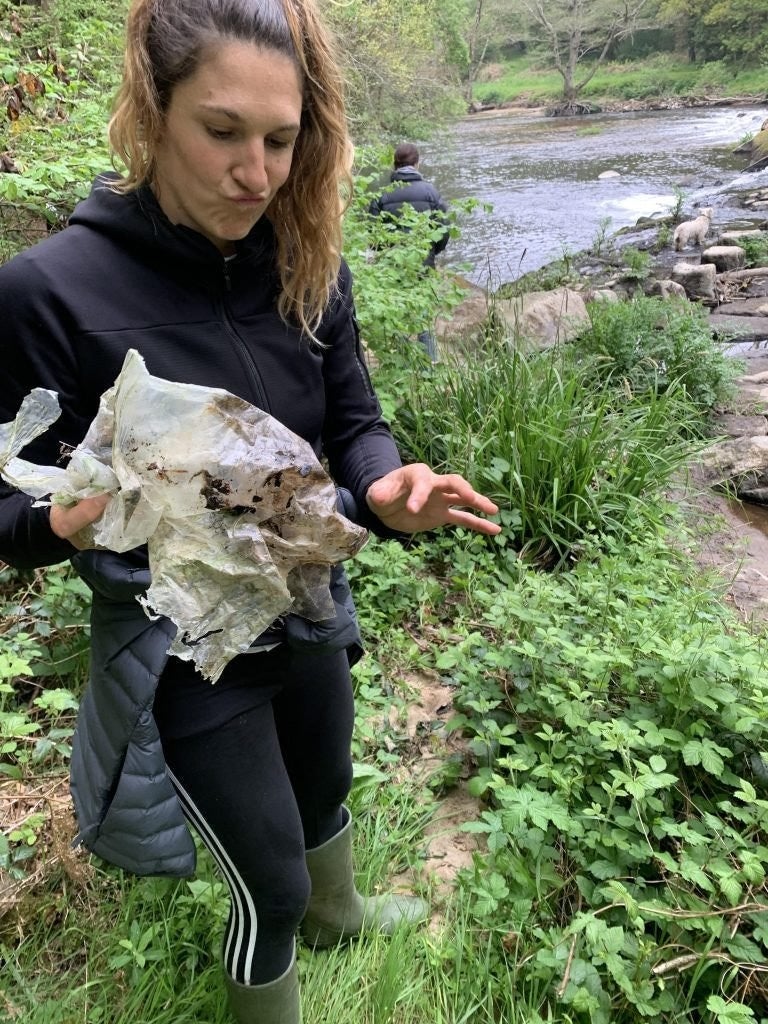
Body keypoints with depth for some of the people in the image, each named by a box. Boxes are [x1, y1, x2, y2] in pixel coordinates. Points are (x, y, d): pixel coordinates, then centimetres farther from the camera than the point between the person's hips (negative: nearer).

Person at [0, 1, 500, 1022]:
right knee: (270, 883, 12)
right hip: (177, 641, -5)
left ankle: (337, 912, 66)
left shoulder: (309, 265, -9)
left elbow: (354, 419, -2)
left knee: (324, 788, 30)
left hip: (305, 607, 5)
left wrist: (388, 488, -24)